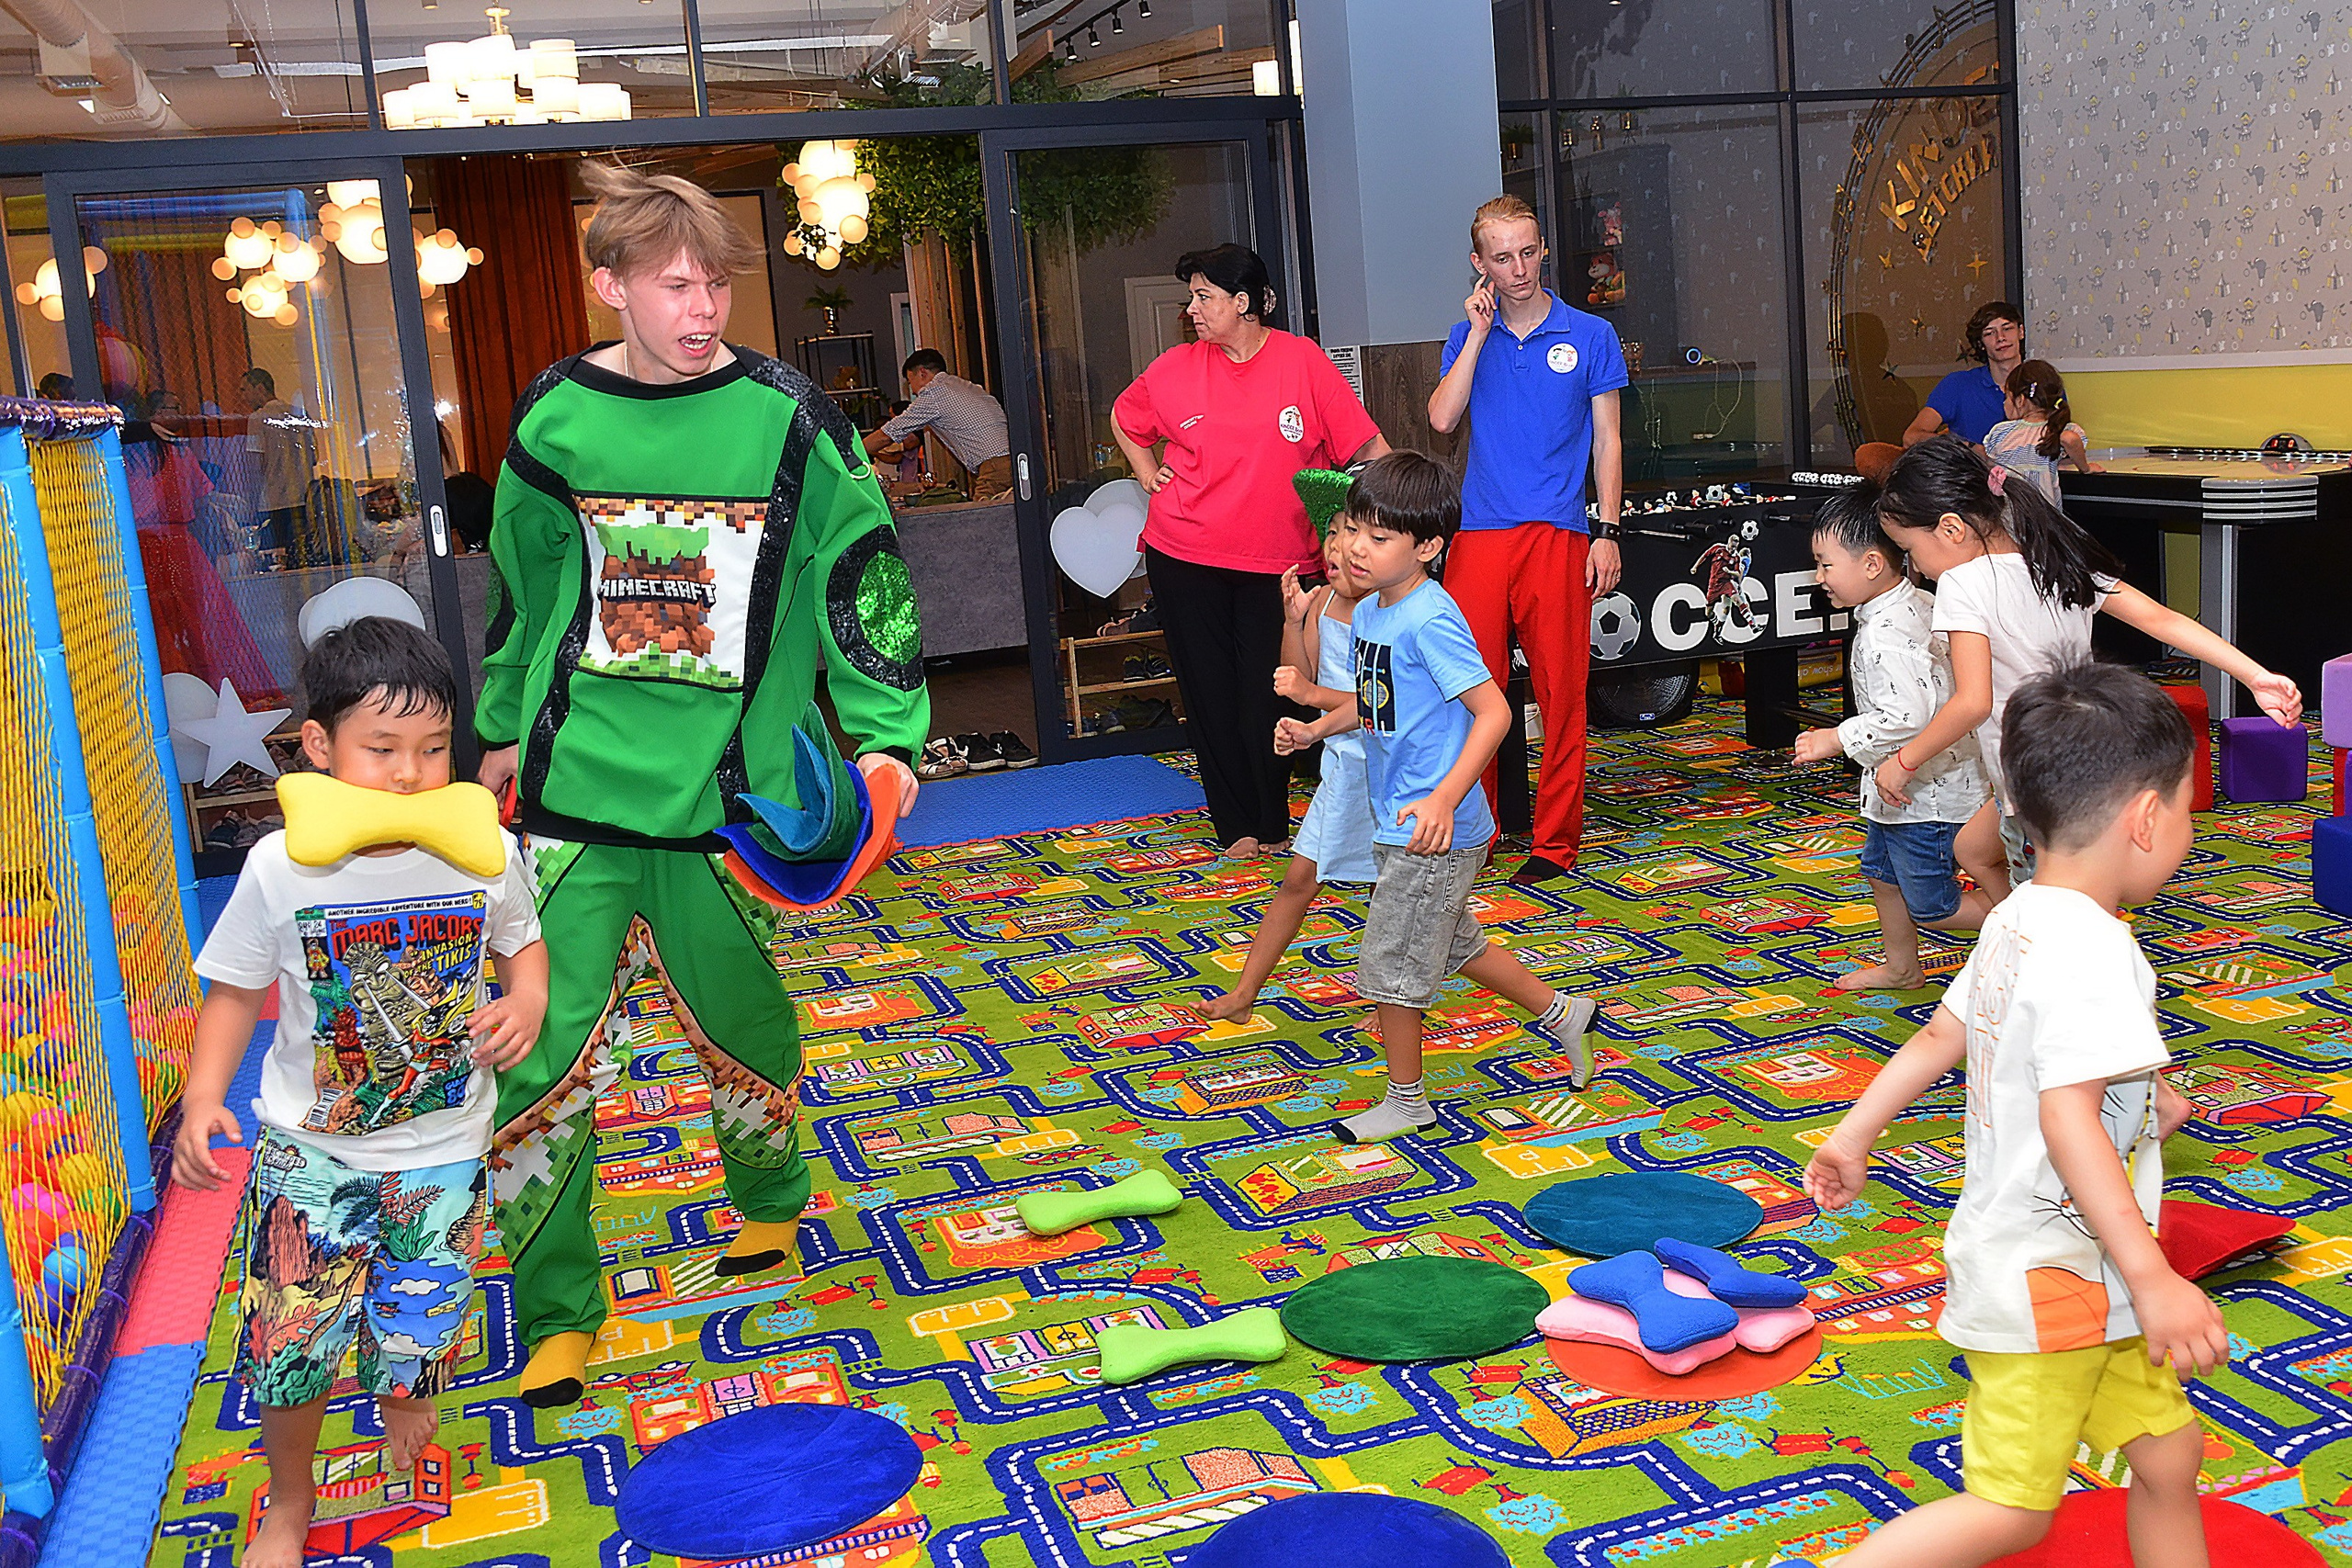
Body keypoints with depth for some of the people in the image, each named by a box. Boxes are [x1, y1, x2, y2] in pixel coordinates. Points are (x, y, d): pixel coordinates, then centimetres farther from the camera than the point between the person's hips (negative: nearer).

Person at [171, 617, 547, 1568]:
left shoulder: (486, 850, -12)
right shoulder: (282, 867, -15)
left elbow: (522, 942, 6)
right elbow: (237, 990, -2)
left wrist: (527, 1003, -15)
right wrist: (203, 1099, -14)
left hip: (444, 1150, 1)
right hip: (311, 1151, -1)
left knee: (417, 1326, 15)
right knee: (291, 1343, 3)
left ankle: (404, 1392, 53)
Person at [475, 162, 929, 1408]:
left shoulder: (787, 418, -5)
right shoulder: (555, 417, 1)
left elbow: (863, 576, 1)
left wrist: (884, 734, -5)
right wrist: (503, 728, 22)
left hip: (725, 791, -1)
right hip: (574, 792, 1)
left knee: (743, 1026, 13)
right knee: (541, 1052, -2)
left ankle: (767, 1203, 44)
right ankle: (555, 1314, 14)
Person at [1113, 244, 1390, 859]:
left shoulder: (1303, 362, -5)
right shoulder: (1177, 368, 2)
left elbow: (1365, 444, -4)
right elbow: (1124, 418, 21)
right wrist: (1147, 473, 9)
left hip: (1277, 559, -2)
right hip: (1185, 558, 2)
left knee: (1266, 694, 0)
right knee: (1211, 692, 6)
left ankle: (1272, 823, 18)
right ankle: (1236, 825, 19)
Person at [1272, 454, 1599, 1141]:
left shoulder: (1429, 620, -23)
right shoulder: (1368, 612, 6)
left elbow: (1493, 710, -26)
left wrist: (1444, 799, -33)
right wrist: (1315, 729, 12)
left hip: (1432, 834, -9)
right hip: (1395, 826, 9)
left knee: (1390, 967, 2)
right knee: (1451, 943, 24)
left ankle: (1406, 1103, 21)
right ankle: (1560, 1013, 41)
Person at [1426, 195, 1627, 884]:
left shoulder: (1589, 336, 6)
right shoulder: (1468, 337, 11)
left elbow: (1607, 440, 7)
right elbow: (1441, 419, -3)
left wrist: (1606, 532, -1)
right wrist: (1479, 333, -5)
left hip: (1558, 534, -1)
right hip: (1479, 534, 2)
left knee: (1561, 691, 0)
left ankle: (1555, 842, 9)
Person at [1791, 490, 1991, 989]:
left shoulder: (1885, 636, -29)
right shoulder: (1922, 604, 1)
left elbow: (1907, 717, -37)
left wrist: (1836, 739, -27)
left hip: (1927, 796, -10)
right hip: (1900, 786, 10)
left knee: (1931, 908, 3)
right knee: (1881, 871, 25)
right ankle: (1901, 968, 41)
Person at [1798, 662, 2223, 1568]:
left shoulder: (2019, 921, 5)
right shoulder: (2090, 949, -24)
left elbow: (1938, 1038, 14)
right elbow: (2066, 1118, -31)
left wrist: (1851, 1139, 27)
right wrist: (2153, 1277, -32)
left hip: (2077, 1275, 10)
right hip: (2048, 1281, -10)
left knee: (2168, 1453, 17)